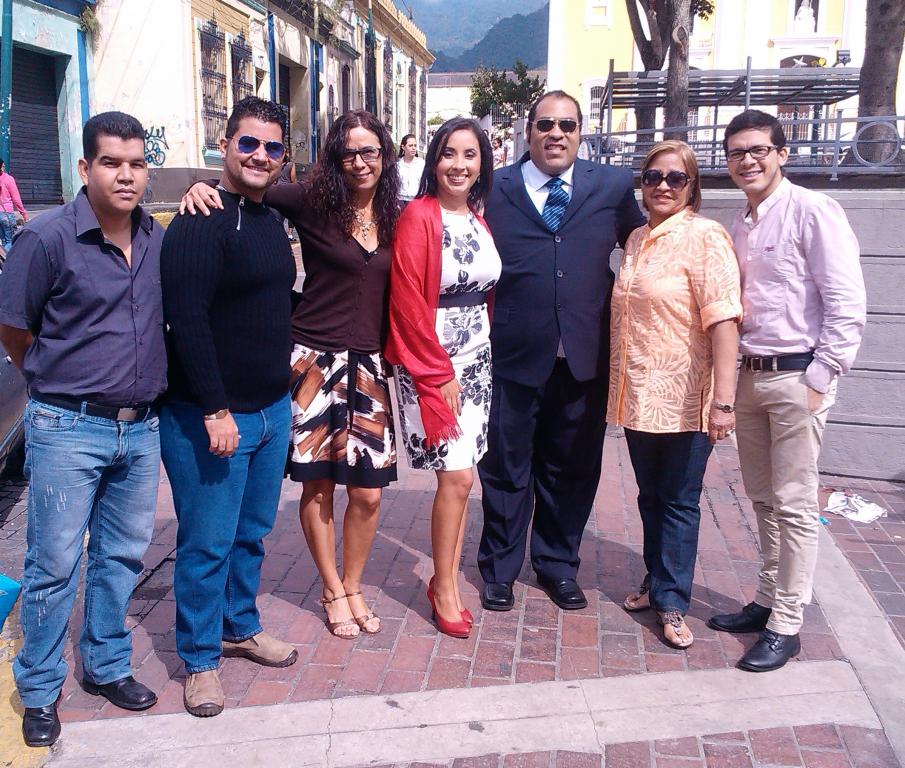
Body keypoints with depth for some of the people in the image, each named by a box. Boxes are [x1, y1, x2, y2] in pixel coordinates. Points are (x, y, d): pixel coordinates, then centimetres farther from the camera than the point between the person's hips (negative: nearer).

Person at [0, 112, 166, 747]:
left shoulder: (160, 241, 4)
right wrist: (60, 383, 6)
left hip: (141, 429, 5)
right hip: (68, 431, -5)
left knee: (122, 557, 15)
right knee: (55, 566, 4)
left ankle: (107, 666, 34)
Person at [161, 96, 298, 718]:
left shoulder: (270, 219, 11)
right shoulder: (200, 224, -16)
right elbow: (187, 321, -22)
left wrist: (291, 349, 14)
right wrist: (215, 411, -24)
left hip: (273, 409, 8)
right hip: (210, 416, -8)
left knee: (252, 532, 20)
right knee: (208, 543, 4)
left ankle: (241, 626, 39)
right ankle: (201, 658, 21)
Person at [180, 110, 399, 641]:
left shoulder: (395, 218, 8)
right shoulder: (313, 203, -4)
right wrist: (204, 187, -22)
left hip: (370, 366, 3)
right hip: (315, 359, -3)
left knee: (368, 493, 4)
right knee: (317, 486, 6)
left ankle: (353, 587, 27)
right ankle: (332, 590, 27)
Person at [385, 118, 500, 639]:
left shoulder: (479, 218, 10)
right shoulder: (420, 216, -12)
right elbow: (409, 302, -15)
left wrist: (483, 344, 9)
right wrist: (439, 373, -14)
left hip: (476, 357, 7)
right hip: (430, 362, -6)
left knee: (461, 474, 9)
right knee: (457, 476, -6)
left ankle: (448, 580, 22)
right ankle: (444, 587, 12)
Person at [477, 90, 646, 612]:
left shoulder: (613, 186, 7)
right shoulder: (495, 188, 2)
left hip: (584, 356, 2)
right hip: (513, 354, -1)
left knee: (572, 468, 13)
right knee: (506, 466, 11)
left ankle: (558, 564, 33)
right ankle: (500, 568, 29)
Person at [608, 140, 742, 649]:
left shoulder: (705, 236, -11)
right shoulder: (637, 240, 12)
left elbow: (723, 320, -19)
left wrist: (723, 400, -25)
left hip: (684, 398, -7)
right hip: (639, 393, 7)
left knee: (679, 502, 4)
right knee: (651, 496, 17)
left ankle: (672, 602, 17)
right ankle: (658, 582, 32)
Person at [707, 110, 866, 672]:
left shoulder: (813, 211, -10)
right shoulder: (742, 226, 13)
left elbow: (847, 305, -14)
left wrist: (819, 379, -16)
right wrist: (731, 376, 11)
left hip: (796, 377, -7)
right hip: (750, 374, 8)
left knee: (794, 506, 0)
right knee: (763, 499, 16)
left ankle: (785, 626, 10)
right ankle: (768, 600, 29)